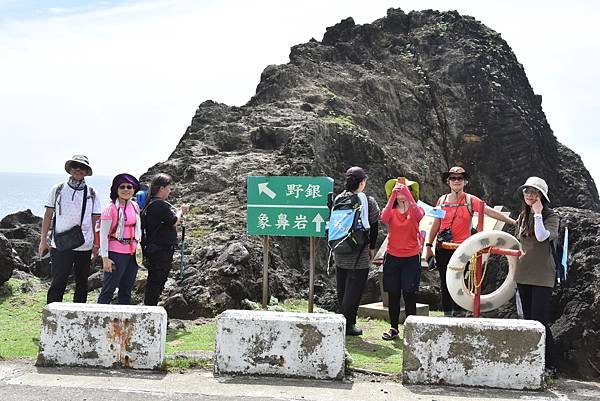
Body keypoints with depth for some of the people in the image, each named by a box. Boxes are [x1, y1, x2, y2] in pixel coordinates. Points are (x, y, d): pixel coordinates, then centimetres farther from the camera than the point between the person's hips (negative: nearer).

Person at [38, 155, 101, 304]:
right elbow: (48, 216, 6)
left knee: (82, 283, 9)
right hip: (60, 245, -2)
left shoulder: (91, 193, 6)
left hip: (85, 246, 2)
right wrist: (43, 240, 4)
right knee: (58, 283, -2)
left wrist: (96, 244, 4)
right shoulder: (58, 189, 3)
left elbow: (95, 219, 8)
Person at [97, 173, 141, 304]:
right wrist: (105, 258, -13)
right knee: (108, 289, -3)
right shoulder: (111, 208, -10)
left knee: (127, 289, 13)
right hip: (116, 254, -6)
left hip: (132, 253, 6)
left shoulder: (135, 206, 8)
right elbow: (103, 235, -10)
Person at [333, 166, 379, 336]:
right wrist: (372, 248, 9)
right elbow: (374, 226, -4)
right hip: (358, 254, -5)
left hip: (339, 252, 5)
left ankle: (343, 321, 22)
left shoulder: (338, 199, 3)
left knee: (342, 289, 15)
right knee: (354, 289, 1)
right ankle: (348, 324, 2)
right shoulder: (368, 201, -9)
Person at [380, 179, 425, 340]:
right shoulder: (391, 211, 6)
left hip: (412, 257, -2)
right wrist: (393, 196, -24)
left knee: (409, 293, -3)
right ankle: (394, 328, 13)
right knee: (393, 294, 4)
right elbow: (384, 218, -18)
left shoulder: (415, 210, 3)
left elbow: (419, 215, -23)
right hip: (392, 257, 2)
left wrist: (407, 193, -28)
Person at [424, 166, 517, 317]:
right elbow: (436, 224, 13)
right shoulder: (442, 200, 8)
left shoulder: (470, 200, -1)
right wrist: (429, 246, 12)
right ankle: (447, 313, 18)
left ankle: (459, 313, 7)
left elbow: (490, 211, -10)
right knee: (445, 283, 8)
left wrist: (512, 221, -19)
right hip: (442, 249, 3)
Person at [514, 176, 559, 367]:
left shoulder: (550, 216, -6)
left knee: (539, 320, -11)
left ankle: (547, 364, -4)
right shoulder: (523, 216, 14)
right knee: (528, 318, 11)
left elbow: (542, 236, -24)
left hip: (542, 275, -7)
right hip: (523, 273, 7)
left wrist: (537, 213, -17)